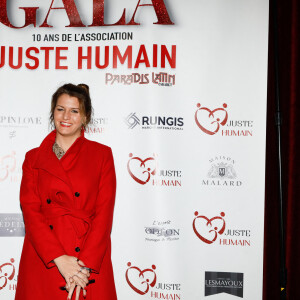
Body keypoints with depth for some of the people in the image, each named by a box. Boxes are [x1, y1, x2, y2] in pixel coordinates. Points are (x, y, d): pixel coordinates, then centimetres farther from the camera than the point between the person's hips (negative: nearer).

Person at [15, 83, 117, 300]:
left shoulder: (102, 154, 4)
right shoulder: (33, 158, 8)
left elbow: (104, 212, -3)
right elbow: (30, 211, -1)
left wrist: (85, 266, -13)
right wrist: (59, 258, -15)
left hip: (91, 266, -1)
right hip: (42, 262, 1)